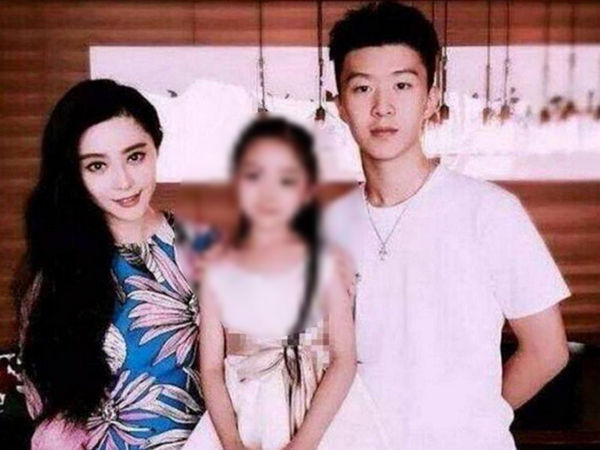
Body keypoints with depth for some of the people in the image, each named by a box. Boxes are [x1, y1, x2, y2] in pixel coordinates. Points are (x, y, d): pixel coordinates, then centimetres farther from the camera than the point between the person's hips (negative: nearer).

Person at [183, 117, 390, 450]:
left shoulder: (327, 264, -2)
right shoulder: (217, 273, 3)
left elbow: (344, 361, -6)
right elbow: (211, 367, 0)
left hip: (321, 418, -1)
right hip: (241, 420, 1)